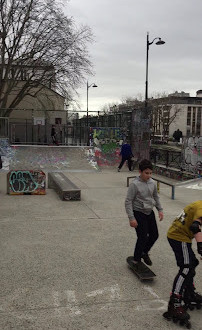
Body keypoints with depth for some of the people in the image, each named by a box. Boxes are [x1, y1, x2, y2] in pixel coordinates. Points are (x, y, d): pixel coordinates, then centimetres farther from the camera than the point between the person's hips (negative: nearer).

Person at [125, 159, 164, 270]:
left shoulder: (152, 183, 0)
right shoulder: (135, 184, -19)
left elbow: (156, 197, 17)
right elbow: (128, 202, -17)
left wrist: (160, 210, 10)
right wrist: (131, 218, -20)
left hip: (150, 212, 7)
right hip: (139, 213, -7)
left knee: (154, 235, 13)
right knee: (142, 237, -8)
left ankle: (144, 253, 37)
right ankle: (136, 260, 13)